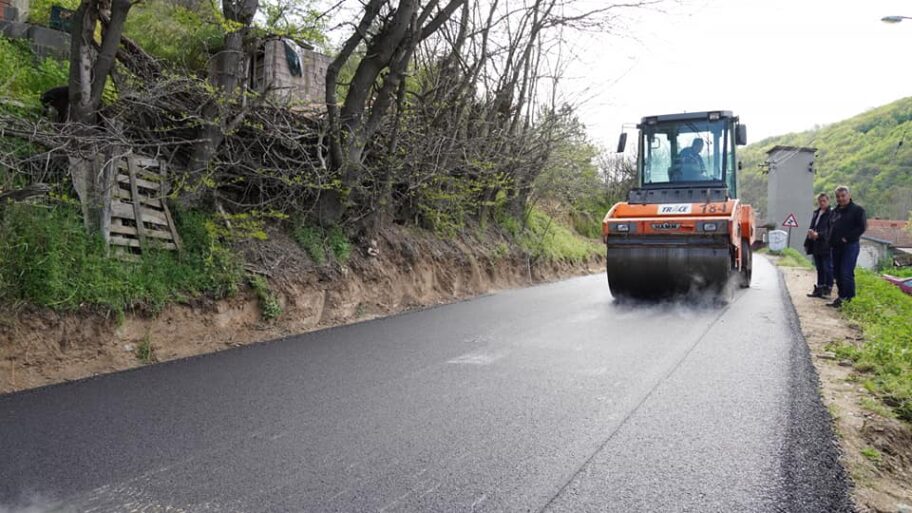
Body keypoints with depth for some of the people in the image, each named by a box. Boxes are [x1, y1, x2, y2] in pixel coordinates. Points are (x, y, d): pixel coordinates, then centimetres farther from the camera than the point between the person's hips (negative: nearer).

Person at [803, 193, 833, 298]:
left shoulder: (831, 214, -8)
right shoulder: (816, 213, 14)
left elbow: (830, 231, -15)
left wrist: (818, 235, -26)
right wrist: (811, 233, 7)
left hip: (826, 246, -7)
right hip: (816, 246, 7)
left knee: (827, 268, -1)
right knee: (819, 268, 13)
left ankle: (828, 289, 4)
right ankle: (819, 289, 20)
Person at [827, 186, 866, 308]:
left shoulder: (857, 210, -5)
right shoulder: (835, 211, 17)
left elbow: (862, 227, -12)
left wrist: (847, 238, -15)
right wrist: (831, 240, 10)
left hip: (850, 246, -8)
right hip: (836, 247, 8)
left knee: (846, 273, -11)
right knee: (837, 273, 11)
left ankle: (847, 298, -4)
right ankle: (841, 297, 20)